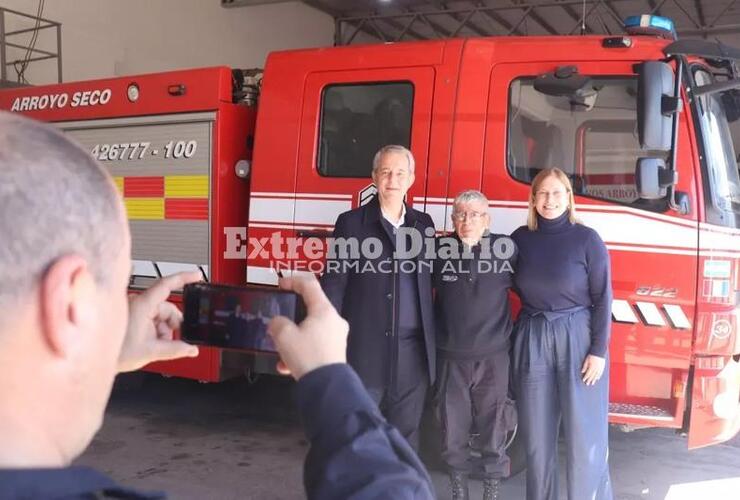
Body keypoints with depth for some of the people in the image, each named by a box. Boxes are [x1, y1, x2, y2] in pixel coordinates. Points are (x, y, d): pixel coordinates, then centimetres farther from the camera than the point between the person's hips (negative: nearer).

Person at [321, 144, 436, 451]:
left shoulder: (423, 224, 10)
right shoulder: (351, 223, -2)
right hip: (365, 347, -3)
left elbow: (429, 282, 13)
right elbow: (333, 283, -4)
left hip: (413, 350, 4)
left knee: (406, 431, 13)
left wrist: (433, 340, 9)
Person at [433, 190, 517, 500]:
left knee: (493, 434, 8)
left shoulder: (506, 249, -4)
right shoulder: (439, 250, -2)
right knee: (453, 434, 11)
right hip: (451, 358, 1)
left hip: (493, 358, -1)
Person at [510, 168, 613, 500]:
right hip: (532, 340, 3)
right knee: (537, 434, 11)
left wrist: (598, 351, -10)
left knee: (584, 434, 1)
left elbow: (602, 298, -6)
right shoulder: (520, 239, 3)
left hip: (577, 338, -3)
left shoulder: (586, 239, -5)